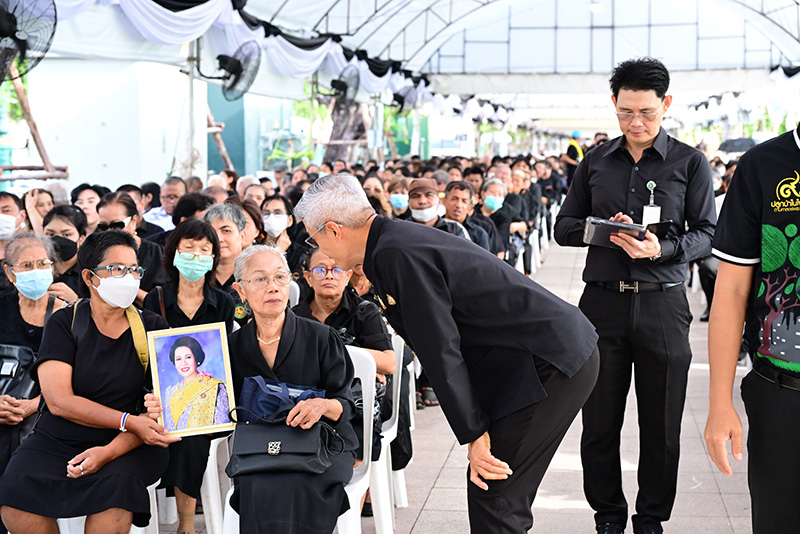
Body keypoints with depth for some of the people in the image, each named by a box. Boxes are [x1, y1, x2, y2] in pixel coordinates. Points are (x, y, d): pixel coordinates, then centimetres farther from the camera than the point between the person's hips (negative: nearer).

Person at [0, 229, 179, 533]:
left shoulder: (152, 328, 4)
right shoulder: (64, 323, 2)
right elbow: (59, 401, -10)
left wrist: (111, 450, -21)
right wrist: (129, 421, -21)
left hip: (125, 445, 0)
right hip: (55, 440, 1)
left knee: (116, 483, -33)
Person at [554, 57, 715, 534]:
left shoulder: (690, 163, 3)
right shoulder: (595, 163, 10)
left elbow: (706, 234, -1)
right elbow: (564, 227, 11)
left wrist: (662, 249, -20)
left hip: (663, 304, -2)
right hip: (603, 302, 2)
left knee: (661, 425, 6)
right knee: (600, 420, 7)